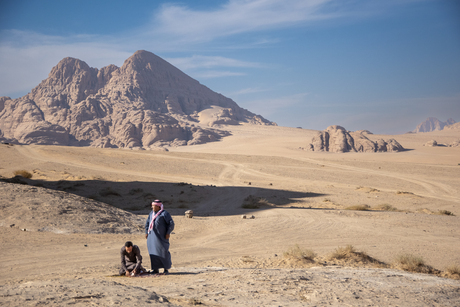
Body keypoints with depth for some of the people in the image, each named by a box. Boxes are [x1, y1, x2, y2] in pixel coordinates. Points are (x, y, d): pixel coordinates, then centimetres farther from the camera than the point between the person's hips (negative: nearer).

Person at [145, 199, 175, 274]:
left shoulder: (164, 213, -9)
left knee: (163, 251, -6)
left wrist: (168, 233, -15)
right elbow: (147, 222, 20)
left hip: (161, 236, -6)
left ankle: (166, 268, 8)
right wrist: (146, 232, 11)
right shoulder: (152, 213, 11)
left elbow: (171, 223, -10)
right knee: (153, 252, 3)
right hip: (152, 236, 6)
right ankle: (156, 269, 8)